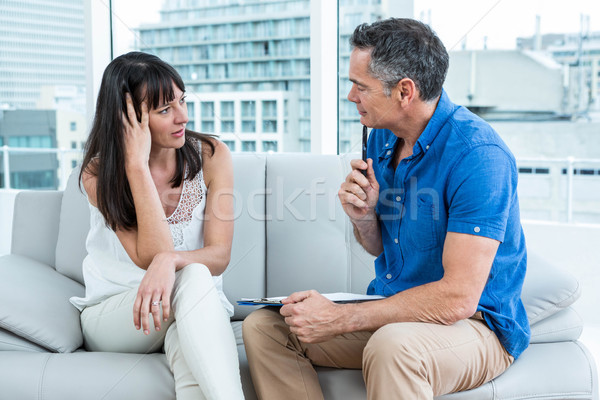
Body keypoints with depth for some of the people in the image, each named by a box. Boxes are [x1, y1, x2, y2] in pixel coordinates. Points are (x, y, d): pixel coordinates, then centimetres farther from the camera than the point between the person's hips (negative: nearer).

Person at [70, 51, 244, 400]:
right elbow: (151, 255, -21)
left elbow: (219, 256, -10)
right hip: (111, 314, -1)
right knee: (193, 276, -35)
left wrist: (170, 259, -34)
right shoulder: (98, 173, -9)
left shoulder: (211, 155, -5)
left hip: (196, 312, 1)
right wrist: (137, 163, -25)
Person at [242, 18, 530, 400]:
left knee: (392, 346, -41)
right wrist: (363, 217, -11)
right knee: (262, 326, -4)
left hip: (475, 324, -8)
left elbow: (458, 298, -28)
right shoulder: (382, 136, 4)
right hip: (394, 312, 8)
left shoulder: (478, 155, -23)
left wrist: (340, 318, -25)